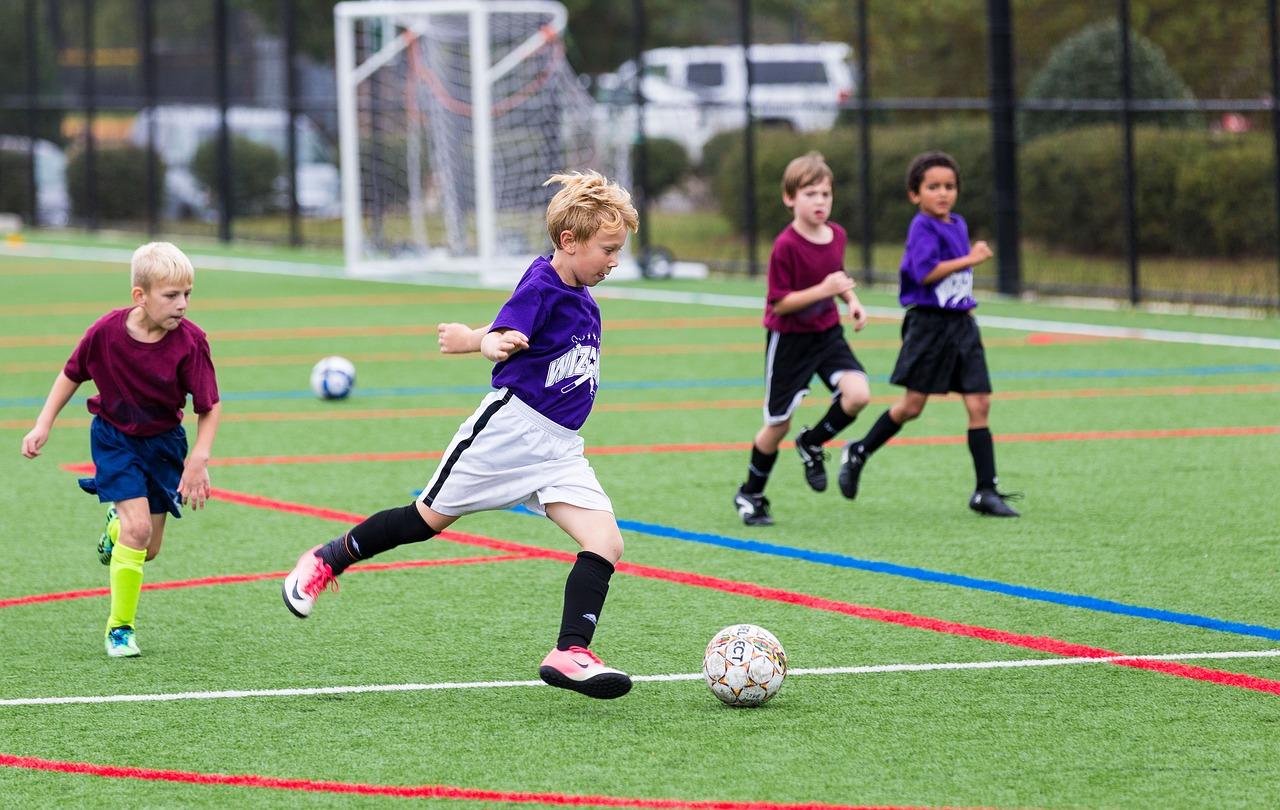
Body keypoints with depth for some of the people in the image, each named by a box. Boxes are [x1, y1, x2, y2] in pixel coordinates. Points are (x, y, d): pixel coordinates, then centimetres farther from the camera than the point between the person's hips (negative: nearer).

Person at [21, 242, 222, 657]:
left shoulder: (190, 342, -23)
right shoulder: (106, 331, -22)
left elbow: (210, 407, -14)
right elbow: (72, 374, -2)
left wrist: (199, 460, -23)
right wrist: (43, 424, -3)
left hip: (163, 441, 2)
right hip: (115, 437, -2)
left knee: (148, 549, 7)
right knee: (138, 528, -18)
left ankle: (118, 523, 45)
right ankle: (120, 628, -3)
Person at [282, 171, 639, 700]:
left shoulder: (581, 297, 10)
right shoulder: (541, 284, -15)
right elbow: (503, 337, -31)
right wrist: (494, 344, -51)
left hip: (559, 448, 7)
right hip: (510, 425, -7)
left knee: (606, 541, -12)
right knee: (428, 519, 6)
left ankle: (570, 654, -18)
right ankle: (325, 561, 27)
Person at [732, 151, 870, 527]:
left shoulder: (837, 235, -2)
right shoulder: (786, 246, -22)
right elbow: (779, 303, -21)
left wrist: (852, 301, 0)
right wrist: (823, 290, -29)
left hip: (828, 332, 5)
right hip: (789, 340, -5)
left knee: (857, 394, -17)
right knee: (778, 423, 3)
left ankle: (812, 443, 11)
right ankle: (750, 495, 24)